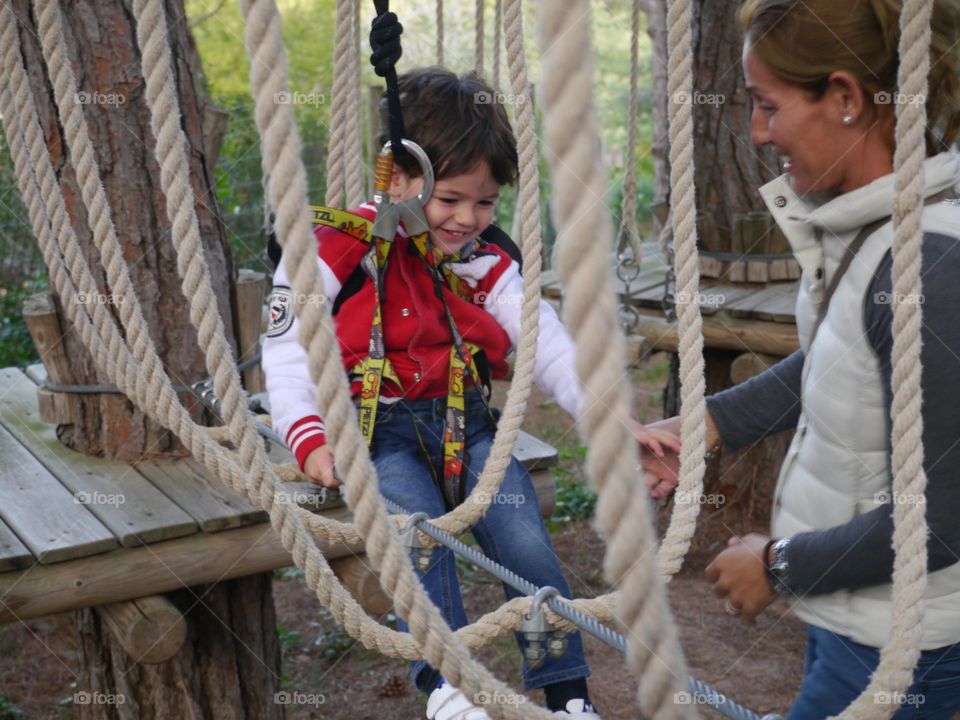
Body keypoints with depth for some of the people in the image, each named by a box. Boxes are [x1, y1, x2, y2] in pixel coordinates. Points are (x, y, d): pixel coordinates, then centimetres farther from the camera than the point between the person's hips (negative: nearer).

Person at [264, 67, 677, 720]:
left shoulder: (487, 265, 6)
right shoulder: (340, 249, -6)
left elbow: (549, 345, -2)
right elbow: (288, 348, -7)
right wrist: (310, 438, -22)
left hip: (468, 422, 3)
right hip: (381, 429, -3)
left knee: (526, 540, -14)